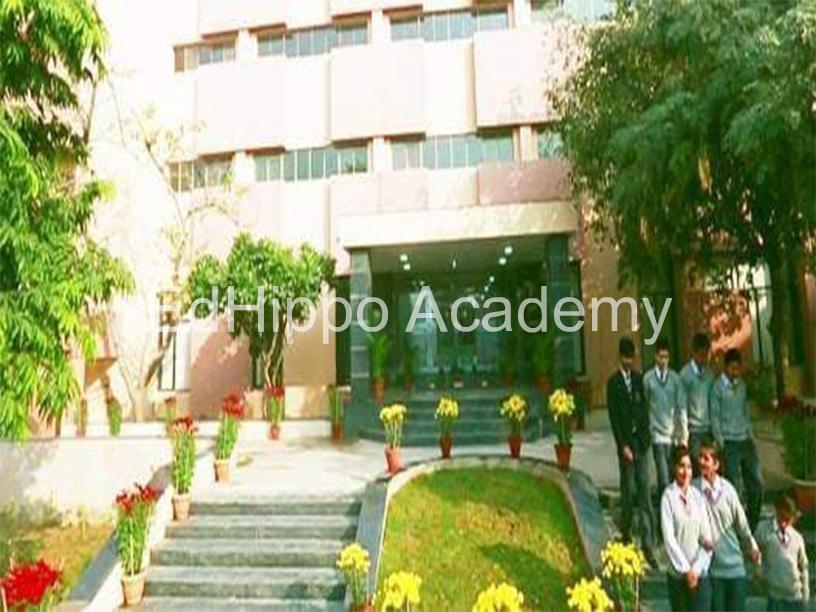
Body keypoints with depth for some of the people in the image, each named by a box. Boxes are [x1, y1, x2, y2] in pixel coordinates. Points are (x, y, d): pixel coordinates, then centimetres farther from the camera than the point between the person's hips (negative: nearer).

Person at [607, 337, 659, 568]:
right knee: (628, 489, 5)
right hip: (625, 442, -2)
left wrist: (645, 437, 0)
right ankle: (626, 530, 28)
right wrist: (623, 445, -11)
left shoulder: (639, 378, 7)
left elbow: (644, 408, 10)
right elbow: (613, 417, -6)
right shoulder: (613, 382, -4)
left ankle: (648, 544, 2)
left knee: (644, 490, 0)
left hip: (642, 440, 3)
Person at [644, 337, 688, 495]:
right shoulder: (647, 378, -4)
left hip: (673, 434, 2)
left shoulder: (675, 378, 1)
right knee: (663, 477, -7)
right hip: (657, 434, -2)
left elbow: (681, 407, 3)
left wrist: (683, 435, 1)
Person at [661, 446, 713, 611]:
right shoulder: (668, 496, -10)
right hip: (678, 574, -2)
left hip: (700, 573, 2)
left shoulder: (698, 496, -1)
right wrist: (685, 569, -11)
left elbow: (706, 537, 0)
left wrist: (696, 569, -8)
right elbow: (669, 538, -11)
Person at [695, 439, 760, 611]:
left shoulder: (728, 489, -5)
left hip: (735, 563, 2)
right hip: (711, 566, -2)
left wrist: (752, 547, 11)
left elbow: (741, 522, 6)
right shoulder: (694, 489, -10)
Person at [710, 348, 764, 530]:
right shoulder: (717, 387, -8)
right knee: (735, 487, -2)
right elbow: (714, 417, -7)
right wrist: (721, 444, -9)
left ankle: (753, 524, 22)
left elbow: (745, 410, 17)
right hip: (730, 443, -6)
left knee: (756, 483, 8)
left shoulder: (741, 384, 9)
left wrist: (750, 434, 9)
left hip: (746, 440, 6)